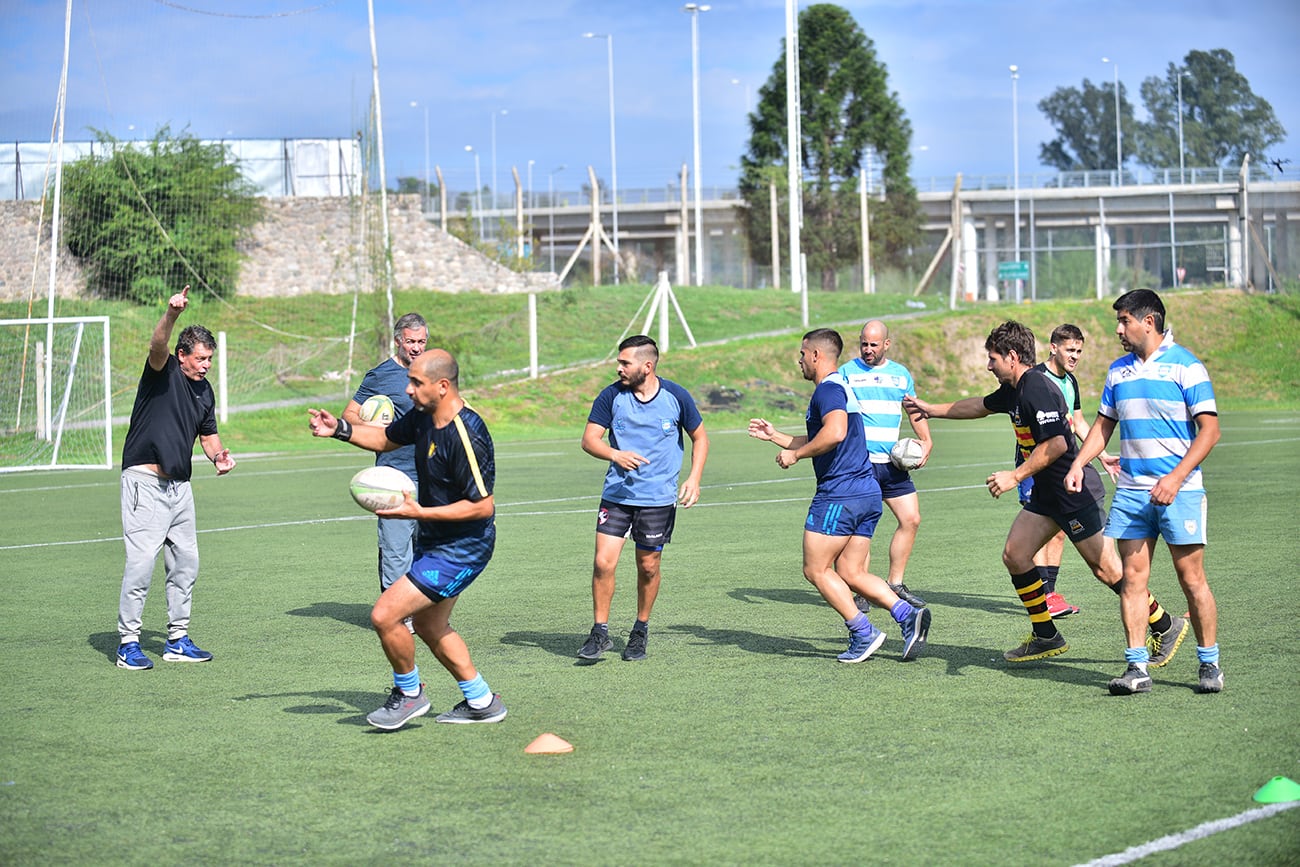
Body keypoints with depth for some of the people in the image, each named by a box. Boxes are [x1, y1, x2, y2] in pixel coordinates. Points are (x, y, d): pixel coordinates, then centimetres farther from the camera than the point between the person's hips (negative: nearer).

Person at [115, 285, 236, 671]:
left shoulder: (204, 391, 14)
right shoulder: (163, 371, -6)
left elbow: (208, 433, 25)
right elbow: (158, 346, -28)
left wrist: (219, 456, 3)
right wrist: (172, 314, -48)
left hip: (179, 485, 8)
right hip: (145, 480, -8)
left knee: (186, 562, 9)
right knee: (141, 561, -11)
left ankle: (177, 639, 20)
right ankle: (128, 643, -4)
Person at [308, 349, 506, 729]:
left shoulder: (466, 435, -27)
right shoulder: (424, 417, 1)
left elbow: (483, 505, -26)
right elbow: (386, 438, 20)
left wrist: (419, 512, -27)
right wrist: (340, 429, 3)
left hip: (459, 550, -10)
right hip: (435, 541, 10)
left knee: (385, 615, -13)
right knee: (429, 626, 22)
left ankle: (409, 693, 10)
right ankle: (481, 702, 33)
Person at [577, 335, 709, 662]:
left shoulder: (676, 396, -5)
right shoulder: (611, 396, -4)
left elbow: (700, 437, 8)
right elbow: (589, 439, -3)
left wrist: (694, 479, -4)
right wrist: (616, 455, -24)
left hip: (659, 497, -1)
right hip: (617, 494, 1)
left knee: (648, 567, 6)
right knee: (603, 562, -8)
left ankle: (641, 630, 26)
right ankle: (600, 632, 6)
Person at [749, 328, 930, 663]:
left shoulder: (828, 388, -10)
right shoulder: (838, 387, 23)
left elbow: (835, 433, -29)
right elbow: (817, 443, 34)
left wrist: (795, 454, -18)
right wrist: (774, 435, 36)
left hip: (839, 495, -10)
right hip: (868, 493, 10)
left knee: (816, 570, 0)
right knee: (850, 573, 8)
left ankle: (863, 633, -5)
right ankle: (908, 615, -7)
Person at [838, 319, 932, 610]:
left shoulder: (901, 374, 13)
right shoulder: (846, 372, 0)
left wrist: (926, 441, 8)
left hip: (893, 463, 5)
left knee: (911, 519, 2)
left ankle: (895, 584, 14)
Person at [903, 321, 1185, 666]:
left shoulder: (1037, 390, -19)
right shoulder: (1014, 391, 12)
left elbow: (1056, 443, -26)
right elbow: (980, 406, 31)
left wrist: (1015, 476, -22)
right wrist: (931, 409, 37)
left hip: (1075, 493, -10)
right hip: (1046, 493, 10)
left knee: (1105, 569, -7)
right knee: (1014, 555, 6)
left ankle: (1166, 626, 6)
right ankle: (1046, 637, 14)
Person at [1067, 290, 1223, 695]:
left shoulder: (1186, 366, -6)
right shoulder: (1118, 370, 13)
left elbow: (1209, 430, -9)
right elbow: (1104, 425, 22)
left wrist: (1175, 478, -18)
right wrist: (1078, 464, 6)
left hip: (1178, 490, -5)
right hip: (1131, 490, 5)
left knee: (1191, 578, -2)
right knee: (1132, 577, 1)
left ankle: (1209, 664, 8)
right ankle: (1137, 667, 4)